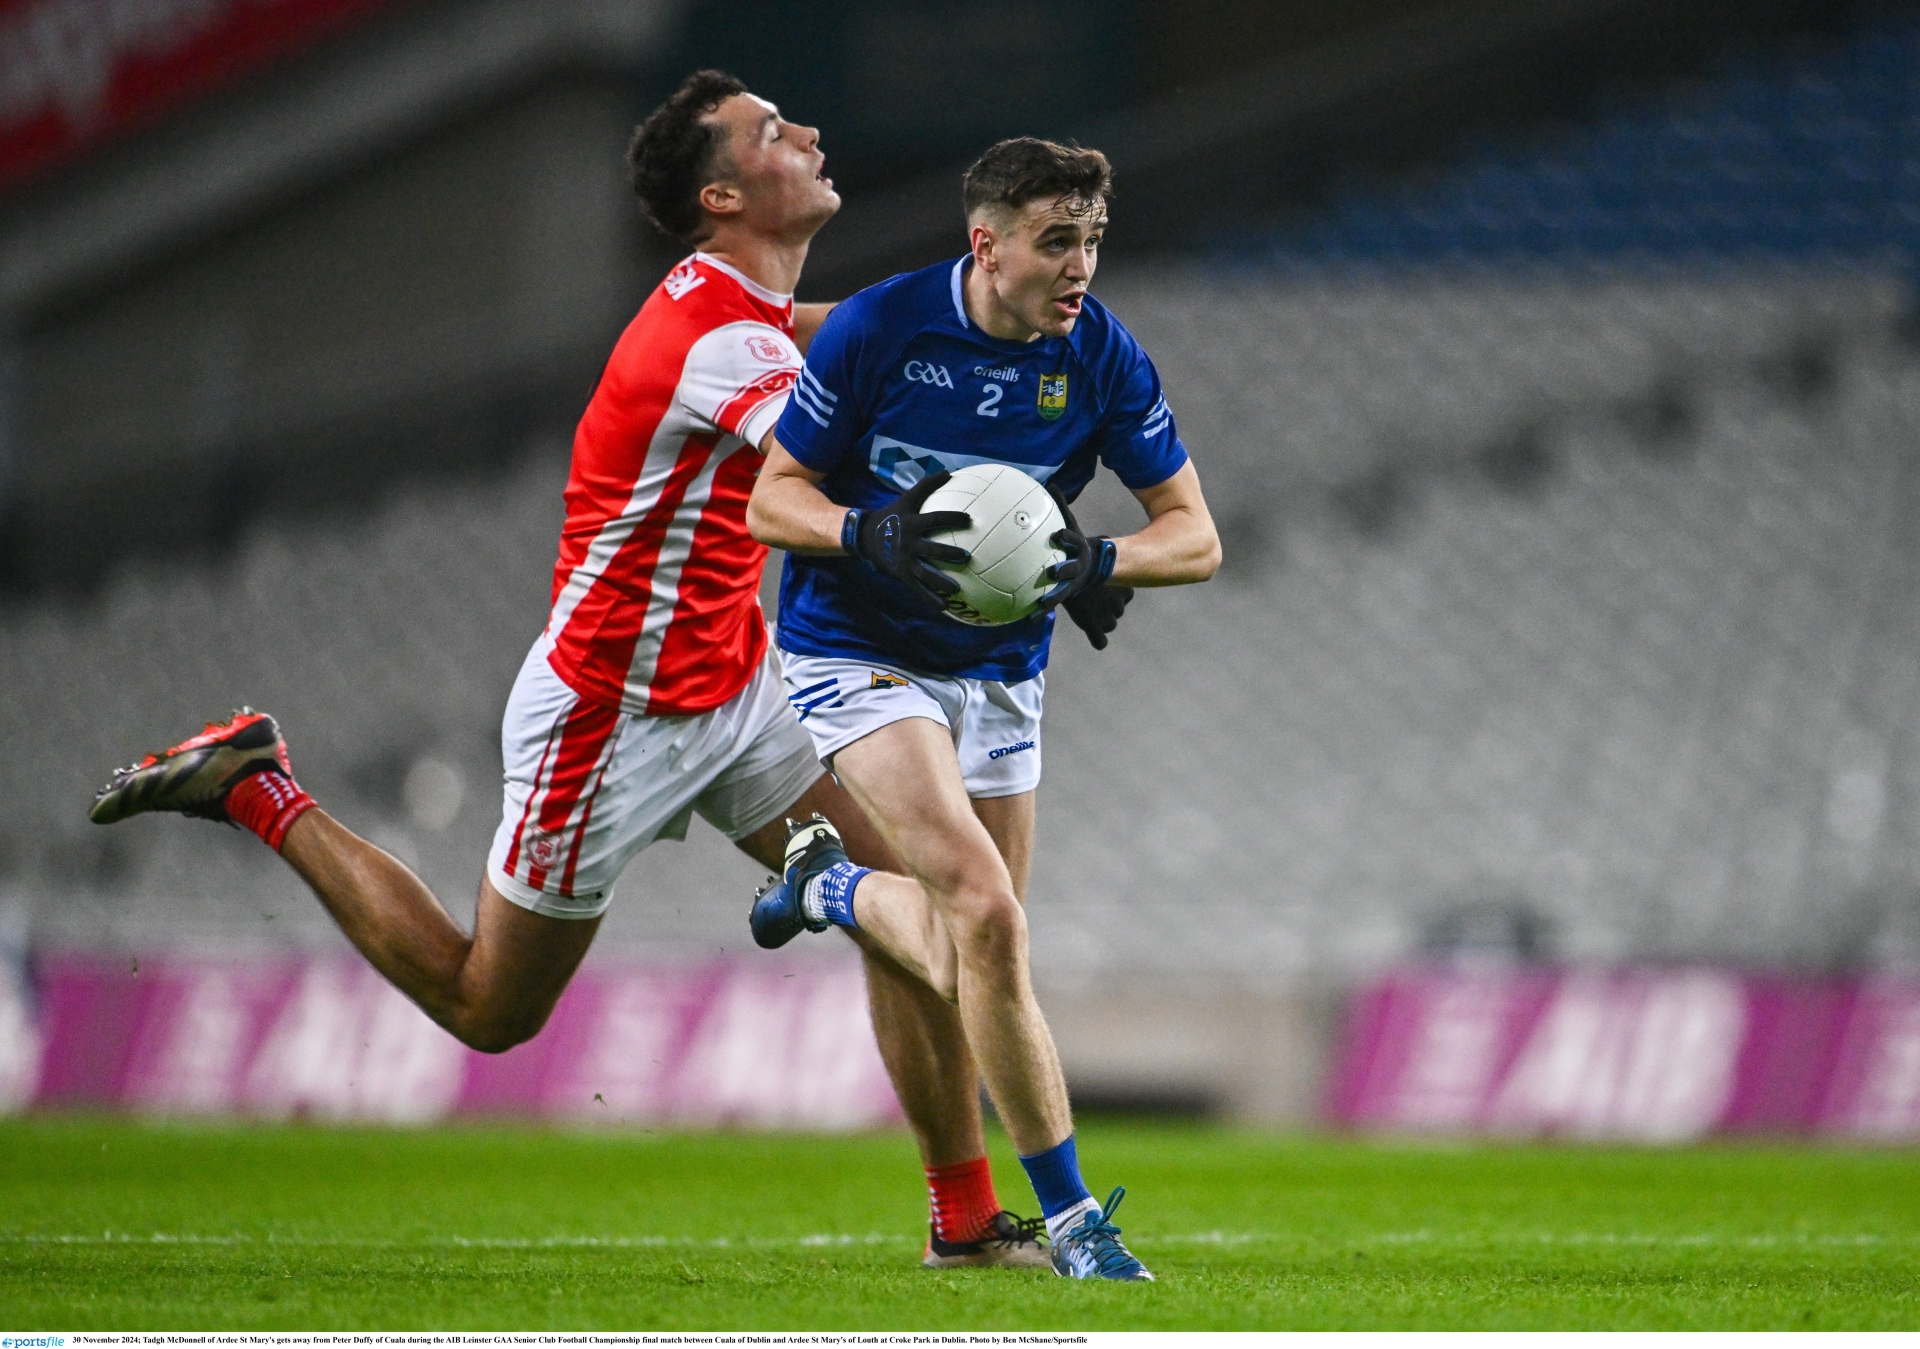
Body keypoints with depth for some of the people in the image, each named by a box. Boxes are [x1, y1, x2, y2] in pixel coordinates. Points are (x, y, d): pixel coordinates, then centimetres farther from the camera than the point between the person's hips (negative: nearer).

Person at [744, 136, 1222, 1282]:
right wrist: (873, 534, -31)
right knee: (990, 920, -23)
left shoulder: (1103, 356, -8)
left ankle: (830, 884, 43)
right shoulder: (880, 328, -17)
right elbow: (772, 498, -10)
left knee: (967, 956, 11)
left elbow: (1195, 534, -2)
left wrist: (1097, 564, -24)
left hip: (1000, 668, 5)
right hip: (858, 656, -5)